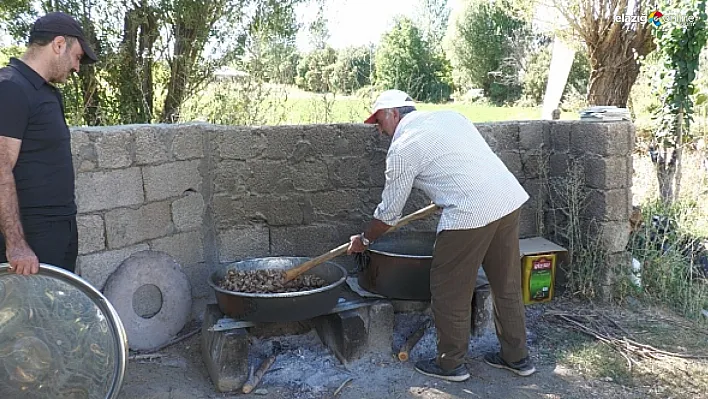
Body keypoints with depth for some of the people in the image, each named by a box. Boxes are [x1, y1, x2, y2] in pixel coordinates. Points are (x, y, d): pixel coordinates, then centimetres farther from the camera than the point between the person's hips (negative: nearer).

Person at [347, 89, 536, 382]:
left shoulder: (402, 147, -2)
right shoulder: (449, 115, 18)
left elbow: (389, 212, 3)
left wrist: (364, 239, 19)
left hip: (471, 214, -8)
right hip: (510, 198, 8)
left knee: (449, 290, 8)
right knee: (507, 285, 18)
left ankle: (450, 364, 21)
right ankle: (517, 357, 31)